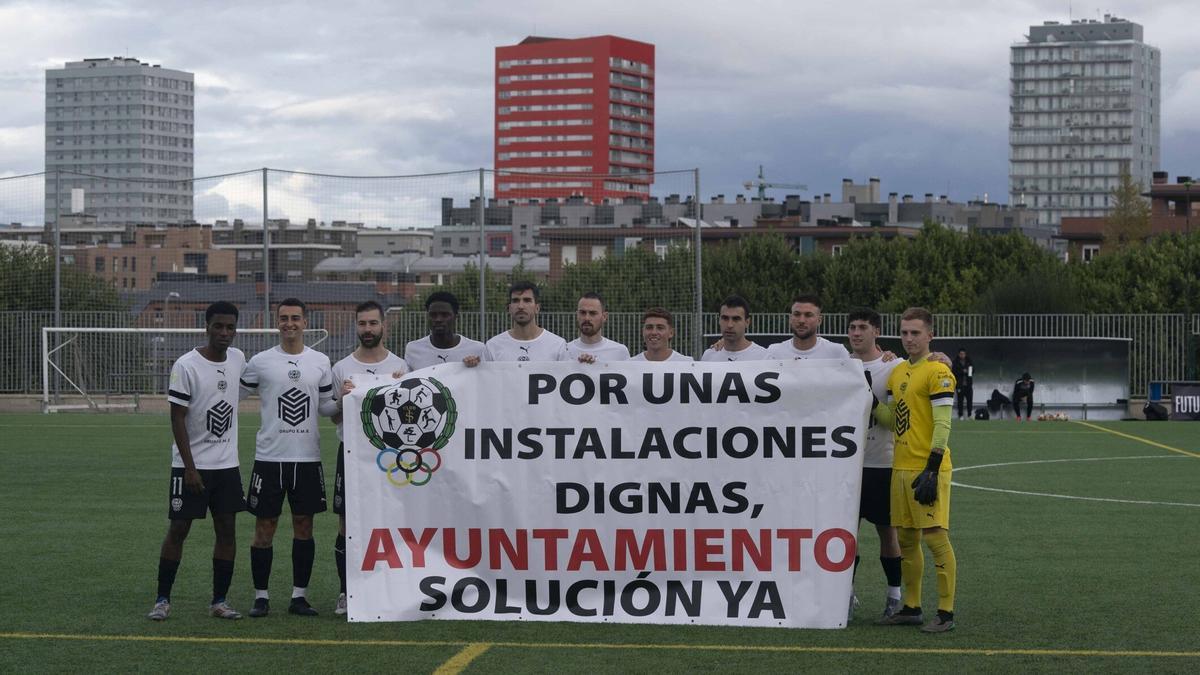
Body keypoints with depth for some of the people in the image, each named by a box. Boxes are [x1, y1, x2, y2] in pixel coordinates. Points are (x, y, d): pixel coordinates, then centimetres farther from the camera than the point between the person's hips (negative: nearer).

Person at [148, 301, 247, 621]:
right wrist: (190, 468, -16)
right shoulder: (186, 366, -13)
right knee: (178, 529, -1)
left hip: (228, 463, 5)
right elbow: (177, 418, -13)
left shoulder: (238, 358, 3)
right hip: (191, 464, -5)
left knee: (226, 529, 4)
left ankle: (219, 601, 11)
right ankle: (163, 600, 8)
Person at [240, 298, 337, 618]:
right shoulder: (260, 362, 0)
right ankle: (261, 595, 11)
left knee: (304, 525, 6)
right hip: (269, 457, -2)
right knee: (264, 527, 2)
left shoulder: (321, 362, 8)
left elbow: (325, 406, 13)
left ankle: (299, 595, 14)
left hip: (308, 457, 2)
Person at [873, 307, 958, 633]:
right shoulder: (898, 372, 16)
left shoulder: (937, 372, -10)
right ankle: (912, 608, 21)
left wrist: (931, 471, -19)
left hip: (927, 469, -8)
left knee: (935, 537, -7)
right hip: (901, 468, 8)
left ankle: (945, 613, -3)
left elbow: (943, 425, -15)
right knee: (906, 539, 12)